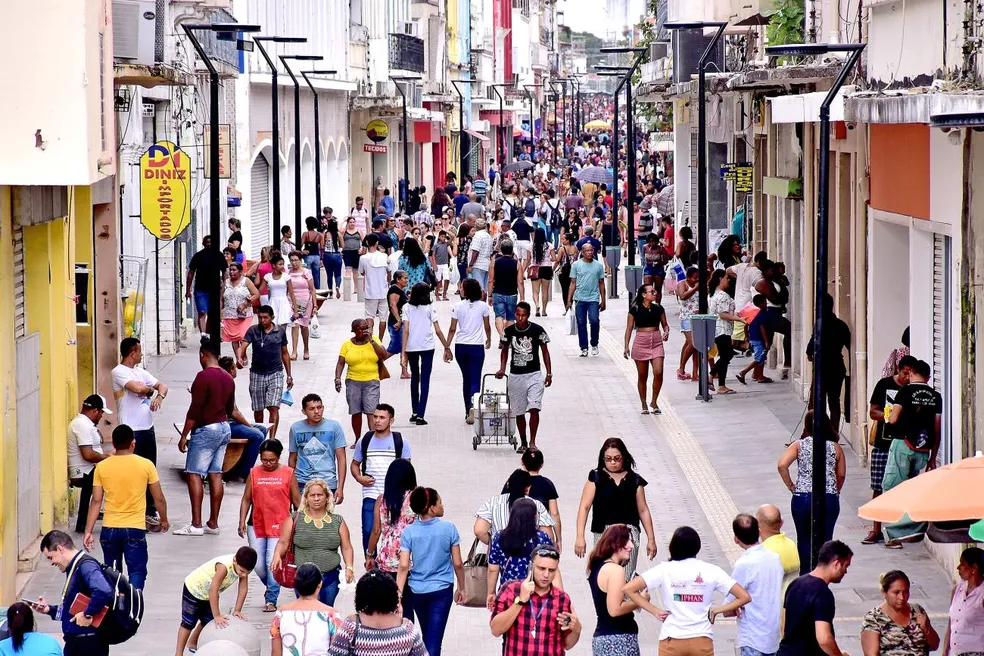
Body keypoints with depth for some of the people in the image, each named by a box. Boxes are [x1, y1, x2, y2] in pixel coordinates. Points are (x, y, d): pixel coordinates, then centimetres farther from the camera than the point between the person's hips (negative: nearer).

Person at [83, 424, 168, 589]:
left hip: (109, 529, 2)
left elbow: (96, 501, -3)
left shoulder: (102, 467, -2)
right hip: (135, 528, -2)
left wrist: (88, 531, -1)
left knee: (112, 572, 17)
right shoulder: (146, 465, -5)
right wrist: (164, 519, 18)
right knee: (137, 571, 1)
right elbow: (159, 498, 1)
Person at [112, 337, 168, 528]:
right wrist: (150, 389, -4)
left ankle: (150, 512, 22)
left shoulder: (140, 372, 14)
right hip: (132, 431, -8)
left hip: (148, 428, 8)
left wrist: (159, 396, -8)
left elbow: (162, 386, 15)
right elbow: (137, 388, -26)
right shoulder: (119, 372, -11)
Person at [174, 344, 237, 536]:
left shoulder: (204, 376, -16)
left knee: (194, 474, -6)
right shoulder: (228, 378, 9)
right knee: (215, 475, 9)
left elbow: (195, 409, -18)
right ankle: (213, 523, 9)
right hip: (224, 428, 8)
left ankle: (196, 524, -12)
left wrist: (184, 436, -14)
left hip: (205, 429, -8)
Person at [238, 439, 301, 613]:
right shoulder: (254, 473, 4)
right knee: (258, 565, 4)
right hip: (256, 526, 3)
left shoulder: (288, 474, 0)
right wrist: (242, 521, -1)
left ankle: (271, 599, 3)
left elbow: (297, 500, 3)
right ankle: (270, 587, 32)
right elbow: (246, 499, 7)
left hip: (279, 526, -3)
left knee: (273, 563, -8)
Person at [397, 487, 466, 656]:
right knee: (434, 641, -4)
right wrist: (461, 588, 10)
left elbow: (403, 567, -10)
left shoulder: (409, 532, -7)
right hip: (442, 591, -2)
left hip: (417, 591, 2)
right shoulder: (448, 529, -10)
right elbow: (457, 564, -4)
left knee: (427, 636, 22)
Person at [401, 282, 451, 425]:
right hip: (427, 347, -2)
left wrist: (403, 353, -7)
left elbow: (406, 331, -6)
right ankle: (420, 415, -9)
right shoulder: (429, 308, -3)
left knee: (414, 378, 20)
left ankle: (415, 413, 22)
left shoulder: (407, 308, -1)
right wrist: (446, 346, 6)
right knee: (424, 381, 0)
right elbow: (438, 331, -5)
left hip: (411, 347, 2)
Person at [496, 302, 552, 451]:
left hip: (534, 375, -2)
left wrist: (549, 373, 1)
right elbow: (505, 350, 15)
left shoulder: (537, 330, -7)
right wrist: (502, 369, 2)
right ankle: (523, 442, 22)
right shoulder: (509, 331, -1)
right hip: (515, 376, 2)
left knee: (534, 409, -16)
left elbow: (545, 351, 3)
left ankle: (532, 442, -8)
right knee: (519, 412, 8)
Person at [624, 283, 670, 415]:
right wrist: (626, 346, -4)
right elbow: (629, 328, 0)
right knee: (642, 376, 5)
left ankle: (654, 402, 5)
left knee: (658, 373, -12)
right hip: (641, 342, -2)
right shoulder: (635, 309, -3)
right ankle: (644, 405, 18)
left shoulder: (658, 308, 5)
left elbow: (665, 324, 15)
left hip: (657, 342, 2)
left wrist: (666, 332, -8)